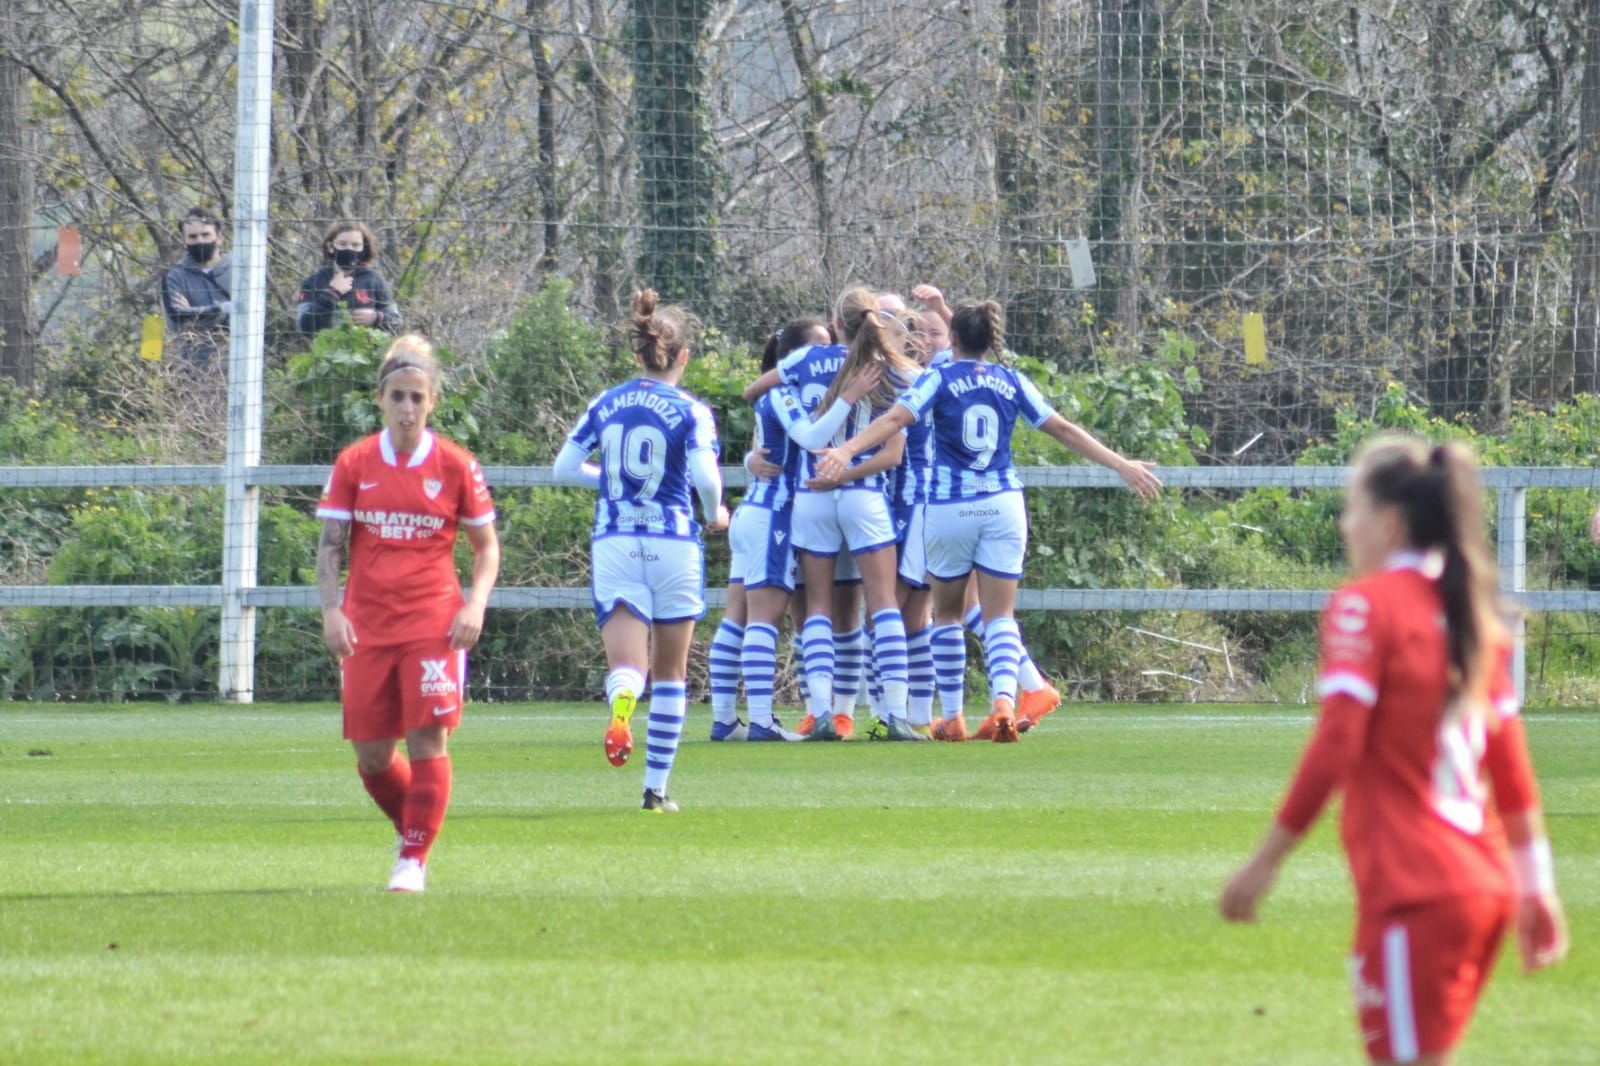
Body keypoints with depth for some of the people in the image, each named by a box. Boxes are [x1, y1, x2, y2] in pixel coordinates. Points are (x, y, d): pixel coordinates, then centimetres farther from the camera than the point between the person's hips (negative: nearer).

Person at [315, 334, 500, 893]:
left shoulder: (457, 466, 1)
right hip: (367, 627, 2)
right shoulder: (354, 464, 4)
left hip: (434, 623, -2)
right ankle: (412, 830, 29)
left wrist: (475, 605, -6)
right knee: (370, 755, 4)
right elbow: (330, 544, 5)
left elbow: (487, 547, 9)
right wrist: (331, 610, -9)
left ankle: (414, 860, -3)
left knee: (427, 739, -11)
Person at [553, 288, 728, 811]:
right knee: (670, 673, 12)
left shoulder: (605, 405, 7)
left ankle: (621, 704, -43)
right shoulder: (690, 412, -4)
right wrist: (714, 514, 6)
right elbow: (706, 478, -15)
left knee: (626, 663, -6)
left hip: (613, 546, 2)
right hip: (672, 546, -2)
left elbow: (564, 468, 8)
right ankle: (656, 787, 14)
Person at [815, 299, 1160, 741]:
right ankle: (1004, 701, -22)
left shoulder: (940, 378, -3)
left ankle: (952, 717, 16)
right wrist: (1122, 465, 15)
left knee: (947, 613, 14)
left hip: (949, 509, -2)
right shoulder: (1012, 382, 6)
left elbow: (894, 419, -18)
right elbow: (1064, 430, 8)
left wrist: (845, 451, -28)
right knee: (1000, 616, 2)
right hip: (1003, 506, 2)